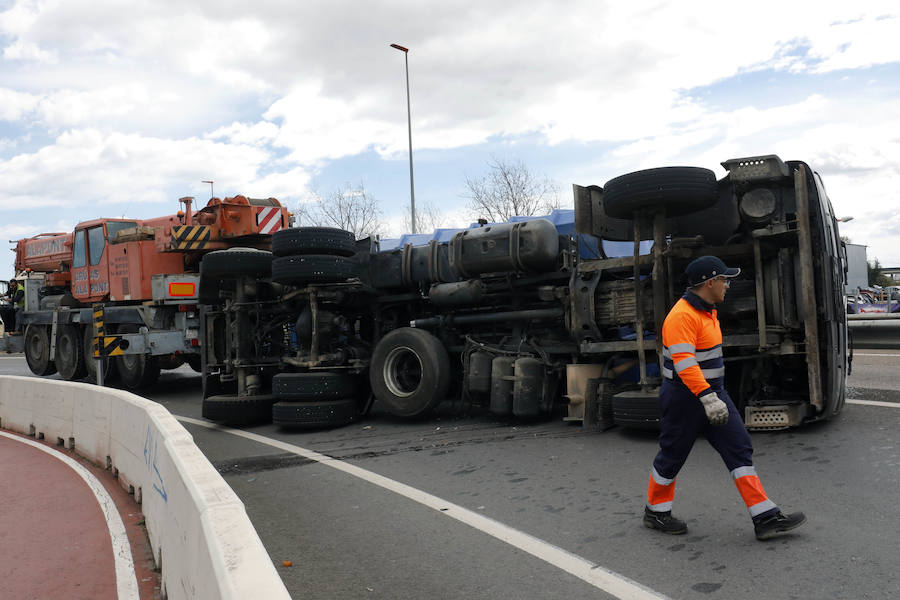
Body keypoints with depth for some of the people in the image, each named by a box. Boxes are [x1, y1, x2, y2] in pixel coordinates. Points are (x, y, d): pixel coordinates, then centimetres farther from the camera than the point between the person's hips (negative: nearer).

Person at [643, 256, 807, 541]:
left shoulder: (706, 310, 11)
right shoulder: (682, 315, -22)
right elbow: (684, 362, -30)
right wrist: (708, 398, -35)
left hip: (712, 392, 9)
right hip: (684, 399, -9)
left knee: (739, 448, 3)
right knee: (672, 456, 6)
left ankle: (765, 518, 6)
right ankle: (655, 512, 25)